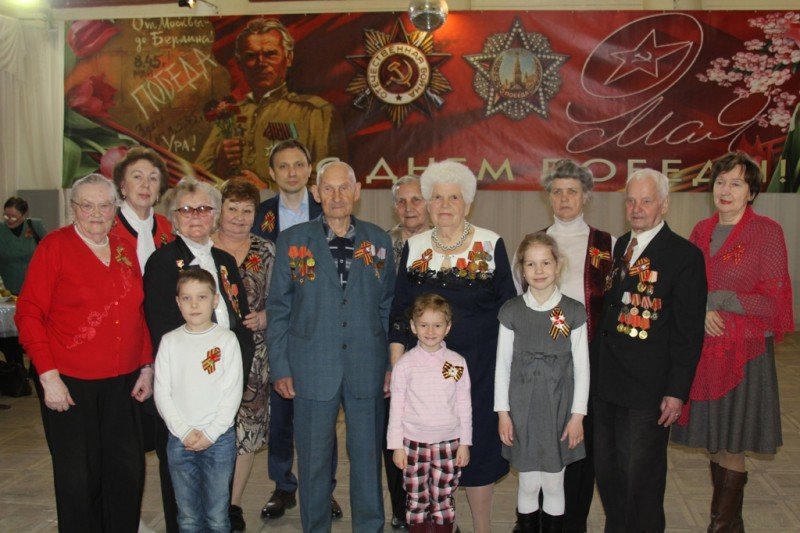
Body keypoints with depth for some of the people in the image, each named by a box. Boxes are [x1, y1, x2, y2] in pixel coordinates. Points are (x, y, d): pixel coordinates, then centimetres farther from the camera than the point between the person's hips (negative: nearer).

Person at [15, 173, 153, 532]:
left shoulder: (126, 249, 8)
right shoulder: (55, 246, -6)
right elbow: (28, 314, -8)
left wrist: (146, 367, 9)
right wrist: (48, 377, -13)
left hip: (121, 382, 4)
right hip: (69, 383, -4)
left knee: (129, 469, 8)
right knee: (78, 475, 6)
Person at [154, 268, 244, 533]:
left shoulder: (226, 339, -3)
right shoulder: (170, 341, 3)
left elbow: (232, 393, -5)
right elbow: (162, 393, 1)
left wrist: (210, 434, -10)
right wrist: (184, 432, -8)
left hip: (219, 438, -2)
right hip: (179, 439, 2)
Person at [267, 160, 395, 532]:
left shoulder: (378, 241, 6)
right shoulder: (293, 240, 2)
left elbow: (388, 307, 9)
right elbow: (278, 309, 3)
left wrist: (393, 364, 6)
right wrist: (279, 368, -1)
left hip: (367, 368, 1)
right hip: (312, 368, -1)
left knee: (368, 456, 10)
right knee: (313, 459, 9)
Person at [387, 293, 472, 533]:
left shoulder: (457, 362, -1)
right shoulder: (405, 364, -5)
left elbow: (464, 405, 4)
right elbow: (396, 407, -1)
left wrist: (465, 442, 4)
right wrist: (396, 445, -2)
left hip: (449, 441, 1)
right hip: (414, 441, -1)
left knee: (445, 500, 10)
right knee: (417, 500, 10)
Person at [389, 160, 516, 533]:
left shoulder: (491, 244, -1)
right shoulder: (414, 247, 5)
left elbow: (508, 307, 2)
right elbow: (399, 313, 7)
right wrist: (396, 367, 2)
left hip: (481, 363, -1)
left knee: (479, 445, 4)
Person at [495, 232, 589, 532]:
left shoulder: (574, 312, -3)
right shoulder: (511, 311, -2)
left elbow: (582, 367, -1)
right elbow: (503, 364, 1)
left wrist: (578, 415, -3)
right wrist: (503, 412, -1)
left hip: (558, 407, 0)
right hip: (523, 408, 0)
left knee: (554, 485, 10)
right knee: (528, 485, 10)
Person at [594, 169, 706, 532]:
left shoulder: (684, 255, -9)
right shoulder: (619, 247, 10)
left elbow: (689, 332, -10)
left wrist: (677, 391, -13)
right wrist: (596, 371, 9)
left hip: (647, 392, -6)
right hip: (606, 386, 6)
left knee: (642, 480, 8)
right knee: (606, 473, 16)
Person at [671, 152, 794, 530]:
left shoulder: (767, 232, -6)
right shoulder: (701, 231, 9)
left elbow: (773, 301, -8)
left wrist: (718, 300, -12)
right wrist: (701, 310, -9)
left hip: (745, 352, -5)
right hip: (703, 349, 5)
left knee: (730, 445, 2)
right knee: (714, 441, 11)